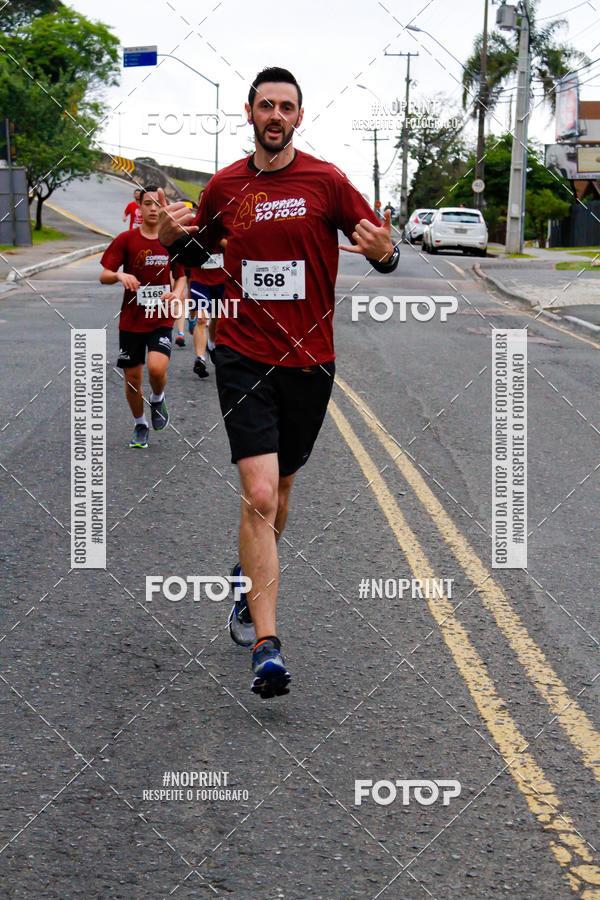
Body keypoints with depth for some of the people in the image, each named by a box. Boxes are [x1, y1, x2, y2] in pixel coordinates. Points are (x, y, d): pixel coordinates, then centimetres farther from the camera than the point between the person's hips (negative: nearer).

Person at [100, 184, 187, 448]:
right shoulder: (125, 240, -5)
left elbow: (181, 276, 11)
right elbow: (103, 276, -5)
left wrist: (178, 293, -11)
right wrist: (120, 276, -27)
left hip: (162, 320, 0)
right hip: (131, 321, 1)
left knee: (157, 368, -22)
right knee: (132, 377, 6)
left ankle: (157, 400, 12)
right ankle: (140, 425, 30)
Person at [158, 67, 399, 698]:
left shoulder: (326, 181, -1)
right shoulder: (224, 186, 4)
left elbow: (383, 254, 1)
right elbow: (197, 253, 19)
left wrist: (384, 252, -23)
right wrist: (173, 238, -3)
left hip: (308, 360, 1)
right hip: (243, 357, -1)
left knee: (279, 487, 18)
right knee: (260, 495, -15)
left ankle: (249, 580, 47)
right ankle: (266, 647, -15)